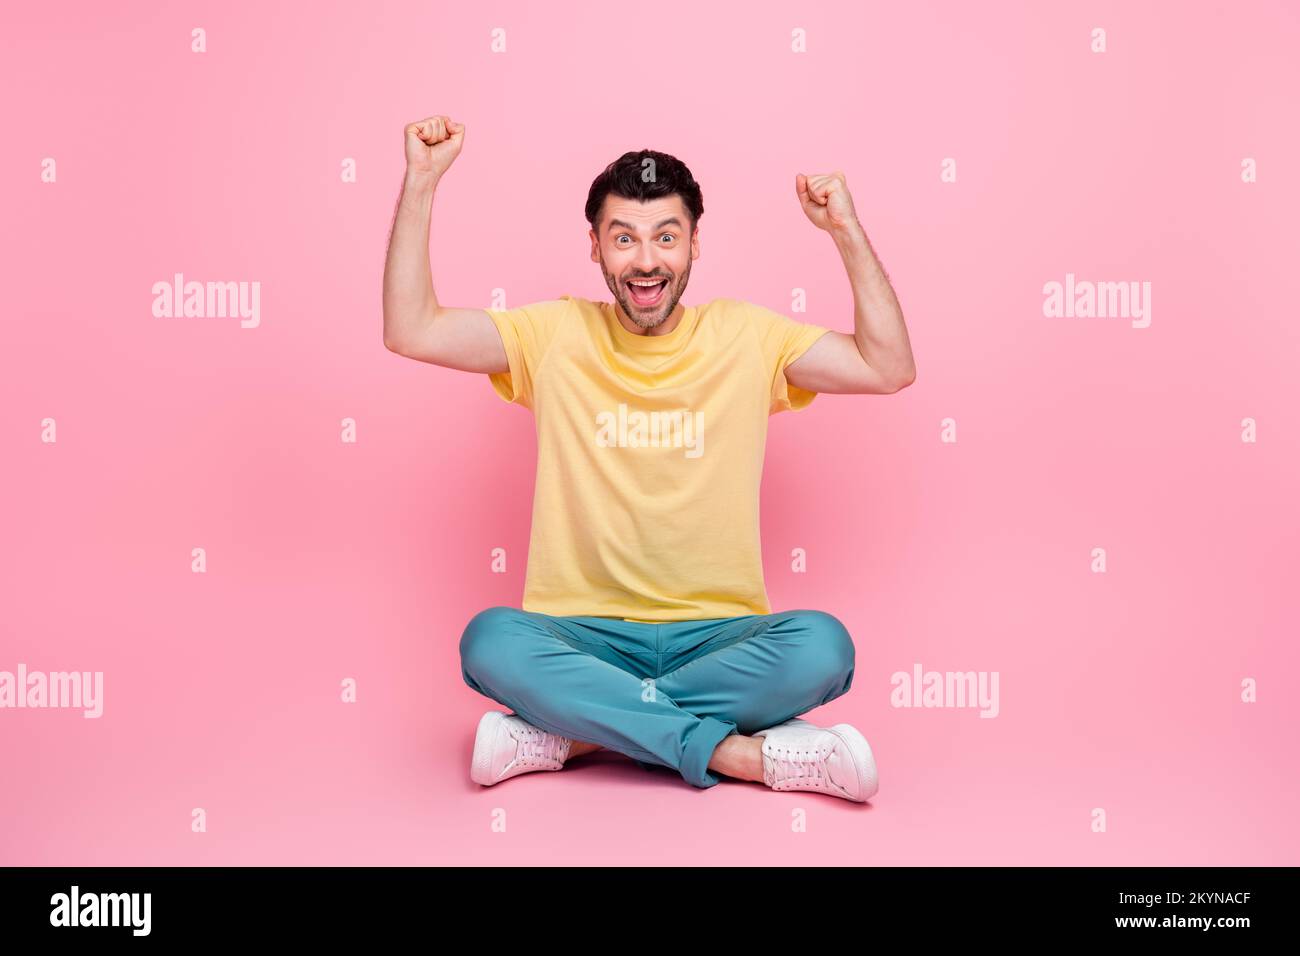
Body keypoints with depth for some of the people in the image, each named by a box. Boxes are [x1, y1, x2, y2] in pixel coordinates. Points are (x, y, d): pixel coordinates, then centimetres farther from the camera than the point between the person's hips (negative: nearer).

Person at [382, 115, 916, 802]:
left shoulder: (744, 337, 4)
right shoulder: (556, 335, 4)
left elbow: (889, 367, -3)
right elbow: (409, 331, -4)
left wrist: (846, 231, -9)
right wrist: (420, 182, -8)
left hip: (718, 635, 1)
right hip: (583, 635, 0)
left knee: (822, 644, -30)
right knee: (490, 639, -31)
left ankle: (569, 733, -20)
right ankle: (744, 753, -24)